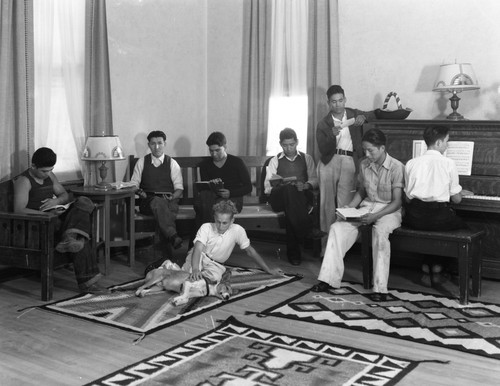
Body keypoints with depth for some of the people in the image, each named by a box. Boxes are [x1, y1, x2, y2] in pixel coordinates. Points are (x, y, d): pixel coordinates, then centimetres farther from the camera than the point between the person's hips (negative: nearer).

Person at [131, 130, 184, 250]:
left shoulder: (172, 163, 14)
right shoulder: (142, 162, 15)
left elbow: (179, 188, 11)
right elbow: (133, 184, 14)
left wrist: (172, 197, -10)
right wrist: (139, 192, -8)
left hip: (168, 200, 1)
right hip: (148, 200, -1)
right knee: (158, 202, -38)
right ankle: (173, 236, -55)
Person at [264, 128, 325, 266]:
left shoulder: (306, 158, 21)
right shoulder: (275, 161, 19)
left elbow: (314, 179, 9)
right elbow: (267, 186, 9)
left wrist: (305, 185, -14)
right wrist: (279, 185, -15)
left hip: (303, 196, 1)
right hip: (279, 198, 0)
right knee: (289, 188, -38)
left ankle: (293, 250, -36)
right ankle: (308, 228, -42)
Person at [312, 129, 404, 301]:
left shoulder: (396, 167, -12)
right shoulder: (364, 164, 6)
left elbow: (397, 202, -13)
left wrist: (376, 216, -26)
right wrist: (348, 208, 1)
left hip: (388, 210, -5)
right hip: (366, 207, 6)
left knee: (380, 231, -38)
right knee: (337, 227, -18)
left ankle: (380, 288, -33)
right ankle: (329, 279, -15)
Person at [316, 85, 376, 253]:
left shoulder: (353, 114, 15)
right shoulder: (323, 124, 9)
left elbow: (374, 114, 11)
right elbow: (323, 149, 1)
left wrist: (364, 116, -9)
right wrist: (333, 135, -18)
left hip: (349, 162, 0)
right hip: (329, 162, 0)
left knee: (345, 204, -9)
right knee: (327, 203, -3)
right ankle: (326, 244, 0)